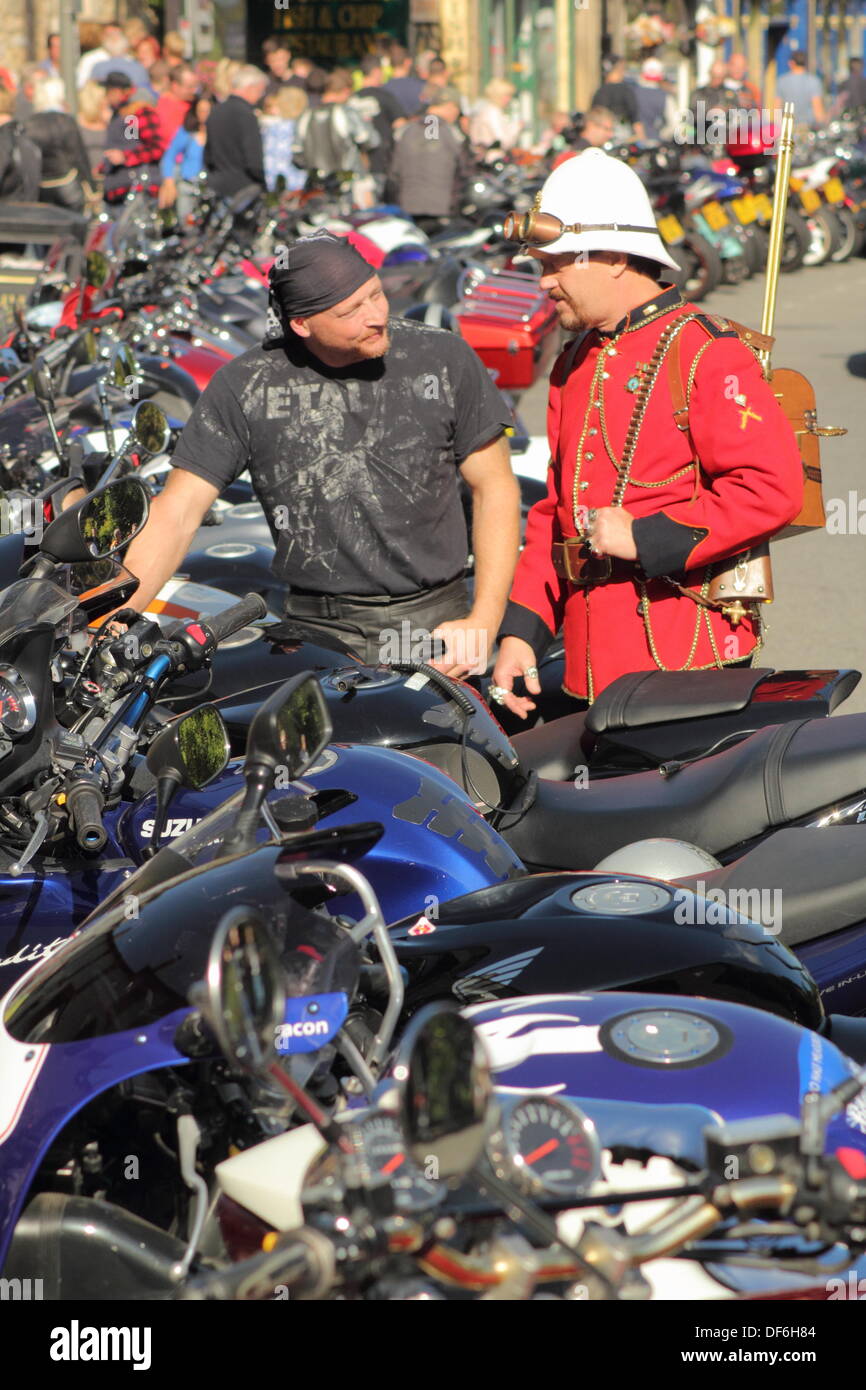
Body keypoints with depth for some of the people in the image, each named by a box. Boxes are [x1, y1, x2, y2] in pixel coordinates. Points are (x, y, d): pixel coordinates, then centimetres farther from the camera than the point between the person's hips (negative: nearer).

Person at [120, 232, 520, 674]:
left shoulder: (445, 359, 1)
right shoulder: (243, 387, -1)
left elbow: (495, 488, 7)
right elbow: (177, 512, 0)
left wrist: (483, 624, -3)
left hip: (438, 622, 1)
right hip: (321, 635, 0)